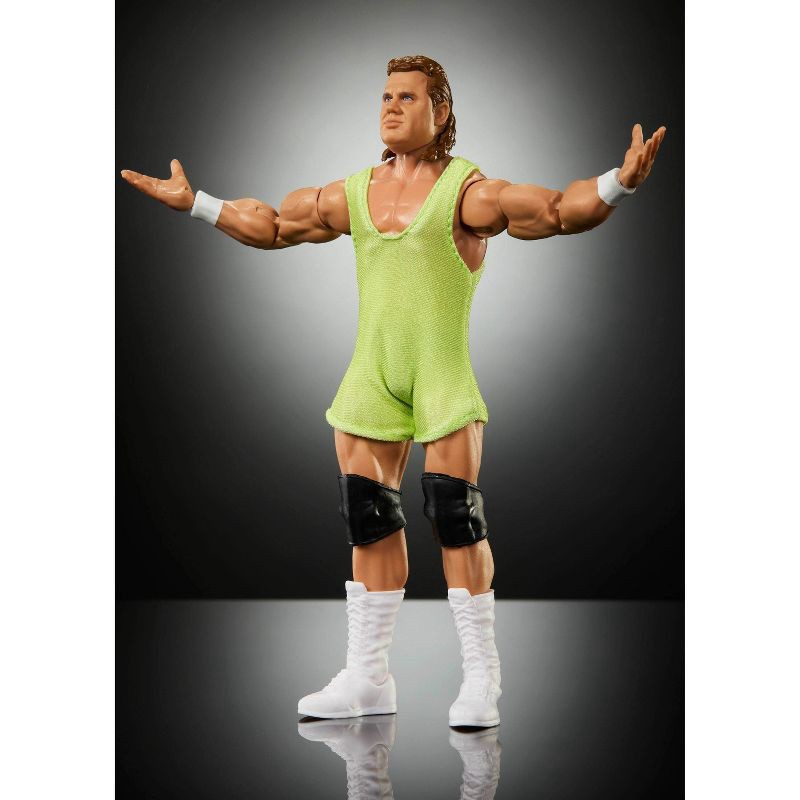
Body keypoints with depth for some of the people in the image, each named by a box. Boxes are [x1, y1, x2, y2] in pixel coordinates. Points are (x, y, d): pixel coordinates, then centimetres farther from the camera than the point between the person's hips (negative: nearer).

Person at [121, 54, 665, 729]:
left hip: (444, 370, -5)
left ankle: (482, 678, -1)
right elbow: (273, 225, 24)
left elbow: (559, 211, -11)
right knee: (368, 515, 5)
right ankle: (368, 677, 15)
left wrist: (618, 184, -28)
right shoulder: (354, 194, 13)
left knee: (454, 510, -11)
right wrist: (193, 203, 23)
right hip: (372, 373, 5)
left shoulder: (467, 191, -3)